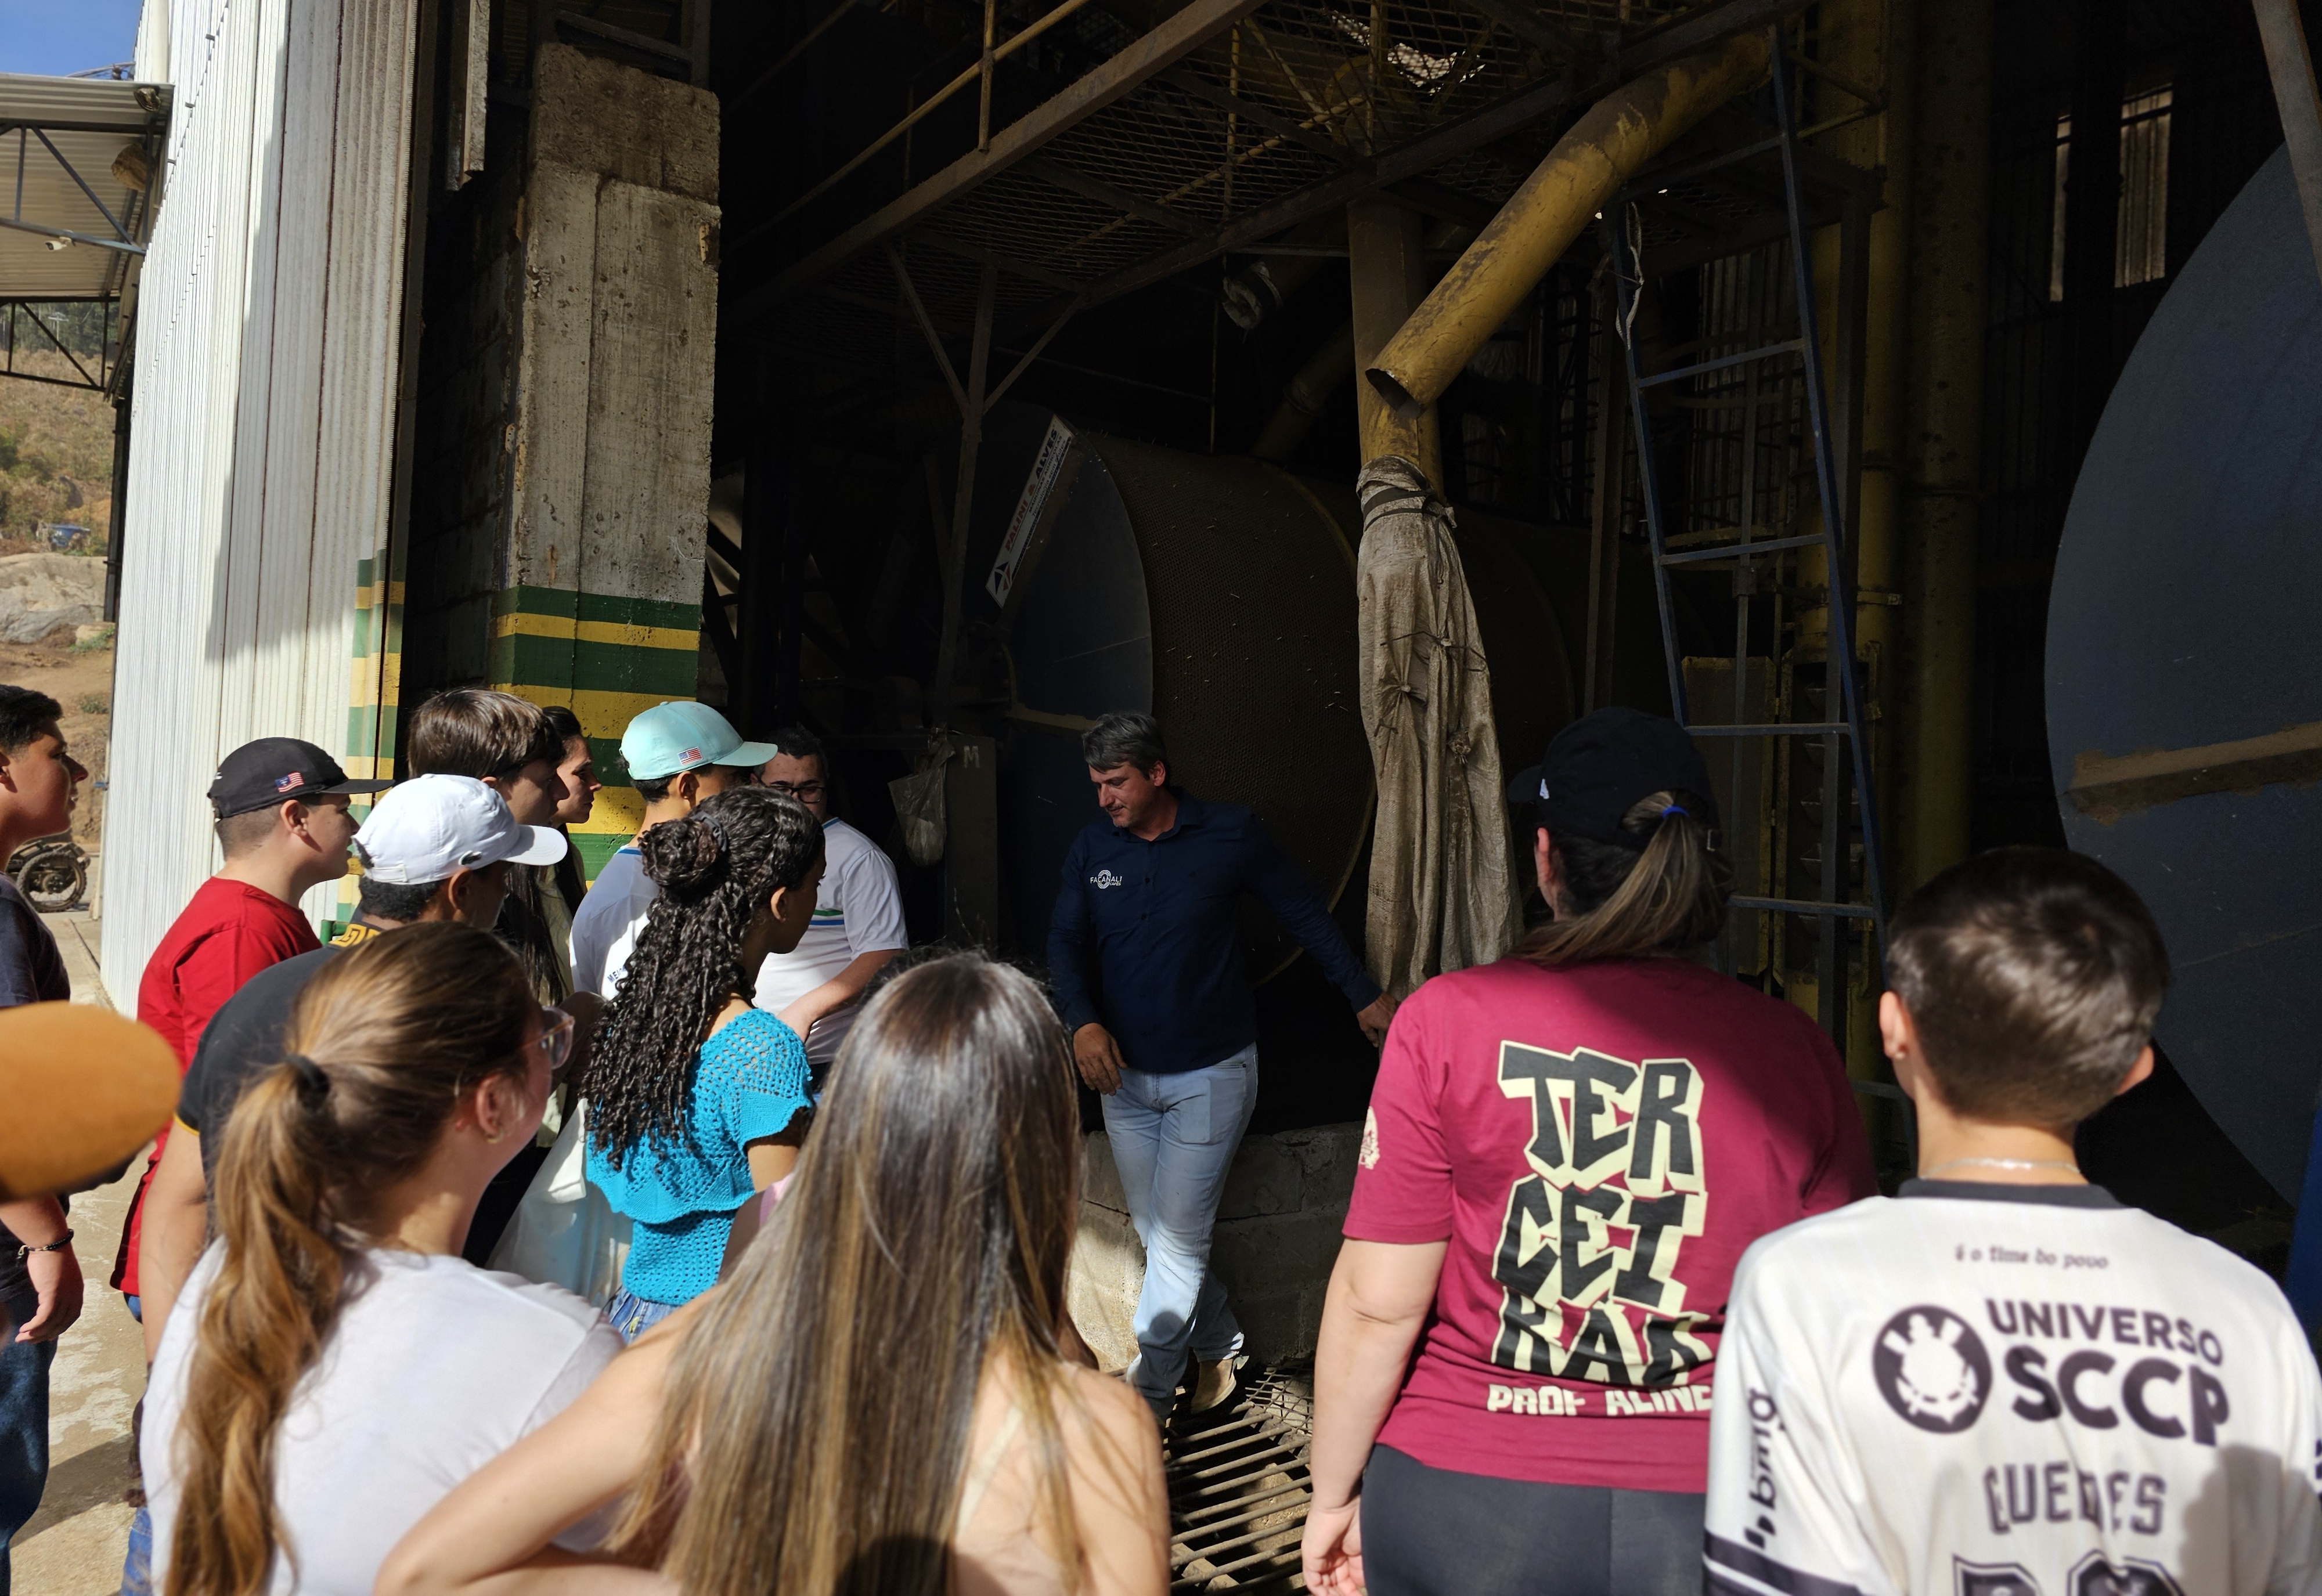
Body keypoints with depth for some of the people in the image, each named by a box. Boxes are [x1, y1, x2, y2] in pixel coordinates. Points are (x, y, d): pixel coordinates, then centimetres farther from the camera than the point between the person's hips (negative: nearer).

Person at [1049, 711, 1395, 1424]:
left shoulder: (1230, 834, -9)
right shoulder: (1092, 848, 0)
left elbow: (1303, 913, 0)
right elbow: (1065, 942, 0)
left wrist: (1364, 996, 4)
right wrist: (1083, 1022, -19)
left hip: (1211, 1074, -4)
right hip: (1124, 1074, 5)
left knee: (1177, 1239, -3)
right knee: (1157, 1236, 14)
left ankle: (1147, 1398, 11)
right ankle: (1219, 1351, 36)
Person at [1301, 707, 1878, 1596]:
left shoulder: (1447, 1022, -14)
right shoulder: (1794, 1054, -9)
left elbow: (1378, 1303, -11)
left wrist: (1335, 1493, 3)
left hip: (1460, 1505, -1)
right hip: (1699, 1520, 2)